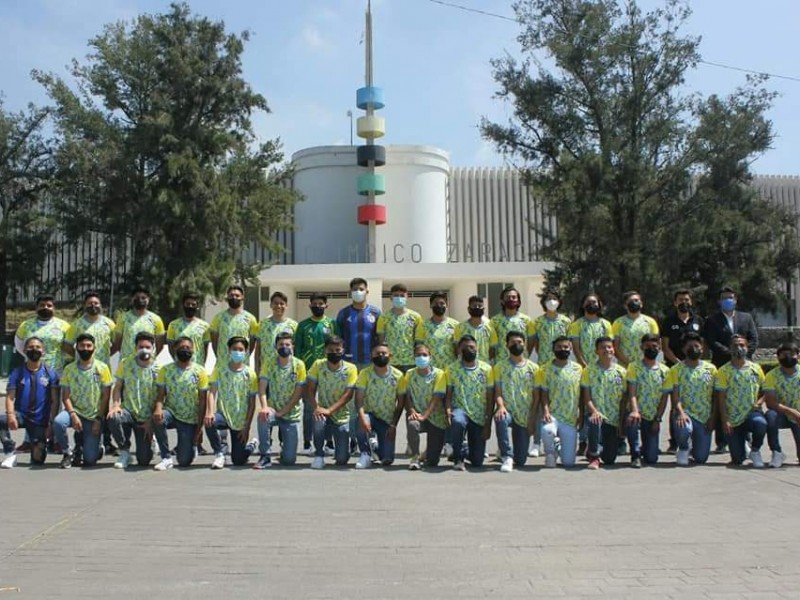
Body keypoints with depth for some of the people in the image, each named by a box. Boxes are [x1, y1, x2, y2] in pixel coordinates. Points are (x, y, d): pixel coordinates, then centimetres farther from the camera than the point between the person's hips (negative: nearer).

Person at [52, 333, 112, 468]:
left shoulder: (102, 368, -3)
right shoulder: (69, 369, 1)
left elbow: (105, 396, -3)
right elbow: (65, 396, -1)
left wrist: (99, 419, -10)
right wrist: (73, 415, -18)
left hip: (93, 417, -1)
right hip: (75, 411, 2)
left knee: (90, 459, -12)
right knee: (58, 422, -34)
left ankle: (81, 440, 25)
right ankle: (67, 453, -6)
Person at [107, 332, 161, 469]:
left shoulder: (158, 369, -4)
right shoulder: (125, 363, 1)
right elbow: (117, 387, 4)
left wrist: (151, 422, -9)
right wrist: (115, 404, -15)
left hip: (146, 418, -1)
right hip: (128, 411, 1)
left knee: (143, 460, -10)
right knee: (113, 418, -36)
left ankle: (149, 442, 29)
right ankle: (124, 451, -8)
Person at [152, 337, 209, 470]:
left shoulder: (200, 372, -4)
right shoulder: (166, 369, 0)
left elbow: (202, 400, -3)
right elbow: (160, 394, -3)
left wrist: (199, 426, -6)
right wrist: (158, 408, -26)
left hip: (190, 420, -1)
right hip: (171, 412, 1)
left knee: (184, 461, -8)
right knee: (158, 418, -36)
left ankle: (191, 446, 31)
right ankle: (166, 458, -17)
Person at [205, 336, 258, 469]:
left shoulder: (250, 374, -4)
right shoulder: (220, 369, -2)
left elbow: (252, 403, -2)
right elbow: (212, 392, -10)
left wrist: (247, 427, -6)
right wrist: (210, 412, -28)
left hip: (241, 421, 0)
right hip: (223, 414, 0)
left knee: (238, 460, -1)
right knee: (209, 422, -36)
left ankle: (251, 446, 36)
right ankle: (219, 453, -10)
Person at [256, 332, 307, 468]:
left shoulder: (299, 365, -6)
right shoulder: (268, 364, -2)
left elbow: (299, 392, -8)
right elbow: (262, 387, -11)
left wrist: (283, 411, -15)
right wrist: (264, 407, -28)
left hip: (291, 414, -1)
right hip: (273, 409, 1)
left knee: (289, 459, -8)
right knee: (263, 417, -37)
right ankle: (265, 457, -18)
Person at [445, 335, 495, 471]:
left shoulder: (486, 369, 1)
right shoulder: (452, 369, 1)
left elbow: (490, 399, 1)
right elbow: (448, 394, 1)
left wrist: (488, 424, -4)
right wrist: (448, 410, -20)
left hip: (480, 417, 1)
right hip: (460, 409, -1)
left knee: (477, 462, -1)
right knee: (458, 421, -41)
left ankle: (466, 452, 35)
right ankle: (458, 458, -20)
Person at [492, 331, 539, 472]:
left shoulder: (533, 368, 6)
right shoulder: (500, 367, 4)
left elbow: (536, 395, 5)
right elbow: (498, 392, -3)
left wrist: (532, 418, -4)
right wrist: (501, 406, -23)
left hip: (525, 417, 2)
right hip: (507, 411, -2)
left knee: (520, 461, -1)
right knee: (501, 419, -41)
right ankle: (507, 457, -26)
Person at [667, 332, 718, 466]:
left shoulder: (711, 369, 6)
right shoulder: (676, 370, 0)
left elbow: (715, 397, 7)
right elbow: (675, 396, -7)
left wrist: (712, 418, -2)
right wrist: (681, 413, -23)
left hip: (705, 418, 2)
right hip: (685, 413, -2)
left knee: (701, 458, -3)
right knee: (684, 429, -38)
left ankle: (693, 449, 36)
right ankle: (683, 450, -2)